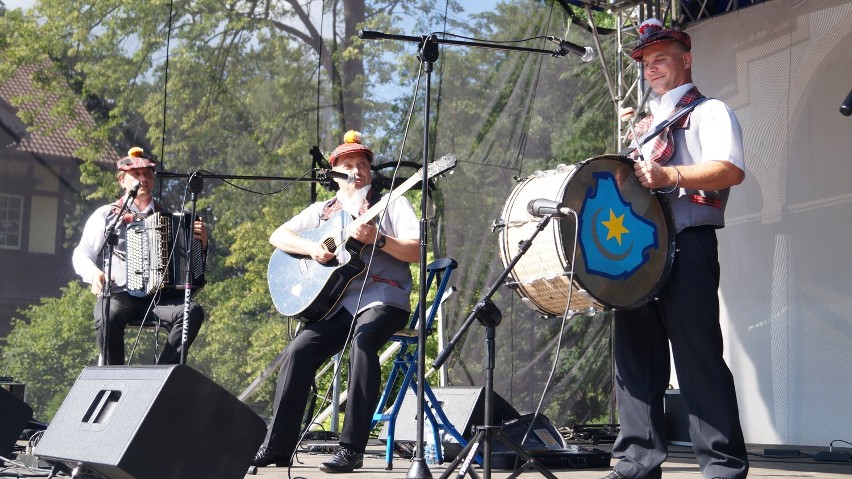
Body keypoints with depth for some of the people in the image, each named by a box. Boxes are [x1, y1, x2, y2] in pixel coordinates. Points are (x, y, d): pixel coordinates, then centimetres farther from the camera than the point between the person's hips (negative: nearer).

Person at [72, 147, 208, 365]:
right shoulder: (106, 215, 12)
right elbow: (81, 255, 12)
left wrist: (201, 244, 1)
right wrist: (93, 274, -10)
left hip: (159, 297, 2)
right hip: (118, 296, -2)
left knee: (193, 312, -28)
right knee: (108, 319, -36)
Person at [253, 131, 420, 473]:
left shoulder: (391, 204, 8)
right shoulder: (323, 211, 18)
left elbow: (416, 252, -3)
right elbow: (277, 236, 10)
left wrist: (377, 239, -19)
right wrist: (310, 247, -9)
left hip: (382, 298, -4)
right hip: (336, 300, 4)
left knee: (362, 341, -34)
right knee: (299, 351, -19)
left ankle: (351, 448, -30)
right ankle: (277, 446, -12)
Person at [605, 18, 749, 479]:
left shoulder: (709, 111, 4)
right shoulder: (644, 126, 27)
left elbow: (731, 168, -14)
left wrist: (670, 175, -27)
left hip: (687, 246, -7)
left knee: (698, 358, -10)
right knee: (635, 358, 4)